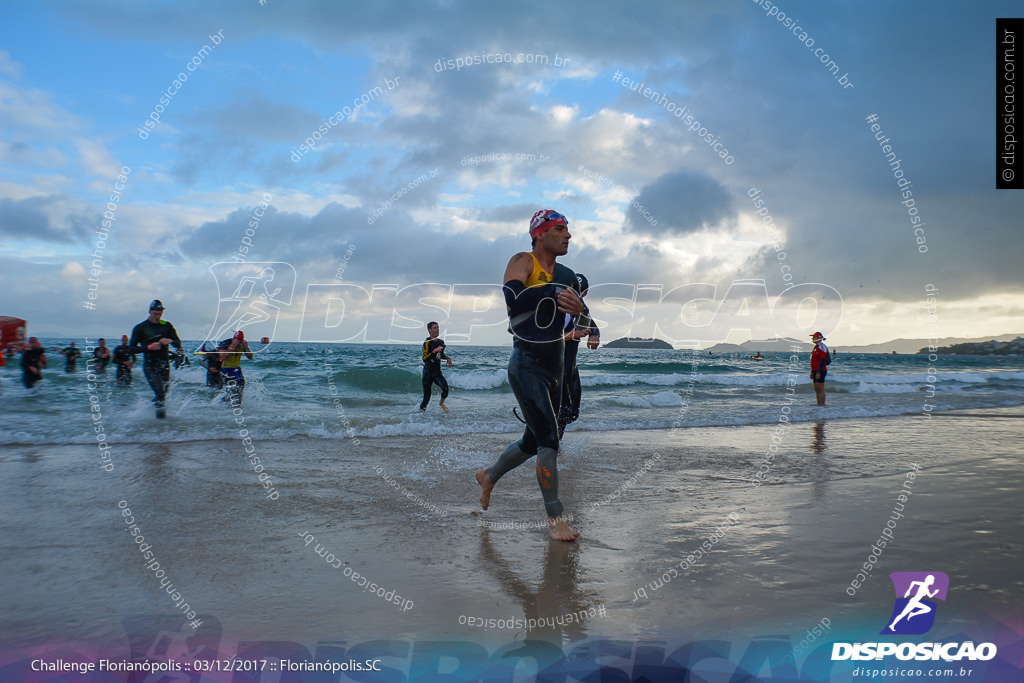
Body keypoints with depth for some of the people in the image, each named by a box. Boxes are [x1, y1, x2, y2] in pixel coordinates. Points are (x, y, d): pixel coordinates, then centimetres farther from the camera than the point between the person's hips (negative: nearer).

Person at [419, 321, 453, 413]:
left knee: (445, 386, -22)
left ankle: (442, 403, 5)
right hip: (428, 373, -4)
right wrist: (435, 351, -29)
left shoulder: (441, 342, 8)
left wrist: (447, 358, 7)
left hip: (438, 372, 4)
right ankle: (421, 410, 20)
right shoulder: (427, 343, -12)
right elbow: (424, 359, -22)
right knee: (426, 397, -3)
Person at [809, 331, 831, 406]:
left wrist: (818, 372, -23)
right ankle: (819, 404, 15)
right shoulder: (816, 347, 17)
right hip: (816, 371, 10)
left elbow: (822, 360, -19)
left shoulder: (821, 347, -13)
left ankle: (822, 404, -6)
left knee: (820, 389, -8)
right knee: (817, 389, 11)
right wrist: (812, 372, 22)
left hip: (820, 371, -10)